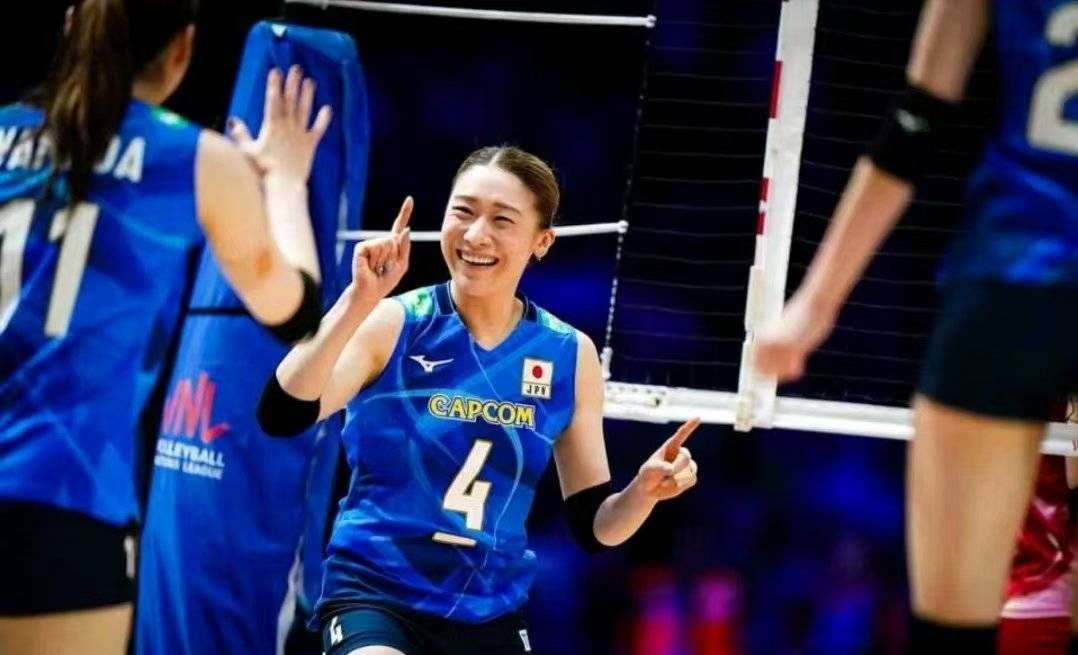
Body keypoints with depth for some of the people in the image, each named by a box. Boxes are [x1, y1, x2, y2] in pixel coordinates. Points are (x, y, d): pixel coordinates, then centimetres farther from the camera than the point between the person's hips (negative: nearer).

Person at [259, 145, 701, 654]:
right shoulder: (393, 325, -8)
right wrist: (360, 300, -31)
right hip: (374, 590, -4)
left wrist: (644, 491, -14)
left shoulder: (570, 355, 1)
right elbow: (281, 417, -24)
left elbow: (592, 526, 6)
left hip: (490, 611, 4)